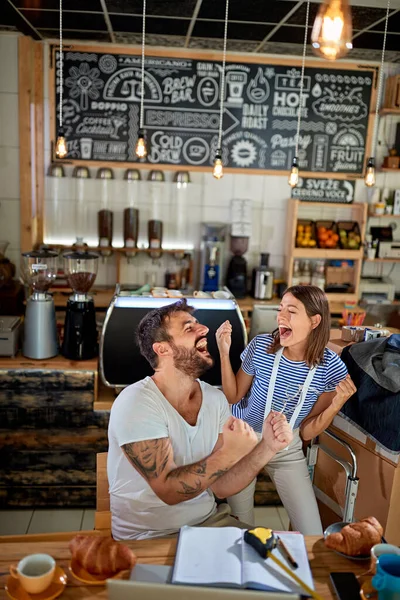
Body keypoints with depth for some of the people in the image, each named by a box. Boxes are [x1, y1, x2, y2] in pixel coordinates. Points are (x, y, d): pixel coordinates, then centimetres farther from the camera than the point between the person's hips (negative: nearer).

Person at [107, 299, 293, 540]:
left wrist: (267, 448, -18)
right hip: (149, 536, -6)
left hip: (209, 520, 6)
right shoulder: (136, 403, -20)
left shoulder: (215, 399, 0)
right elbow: (168, 491, -22)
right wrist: (228, 454, -30)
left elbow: (221, 486, -4)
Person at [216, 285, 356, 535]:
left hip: (286, 449, 1)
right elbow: (233, 397, -6)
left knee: (313, 537, 4)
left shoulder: (331, 367, -19)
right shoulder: (261, 346, -20)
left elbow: (307, 431, -9)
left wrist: (337, 403, -25)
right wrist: (225, 353, -19)